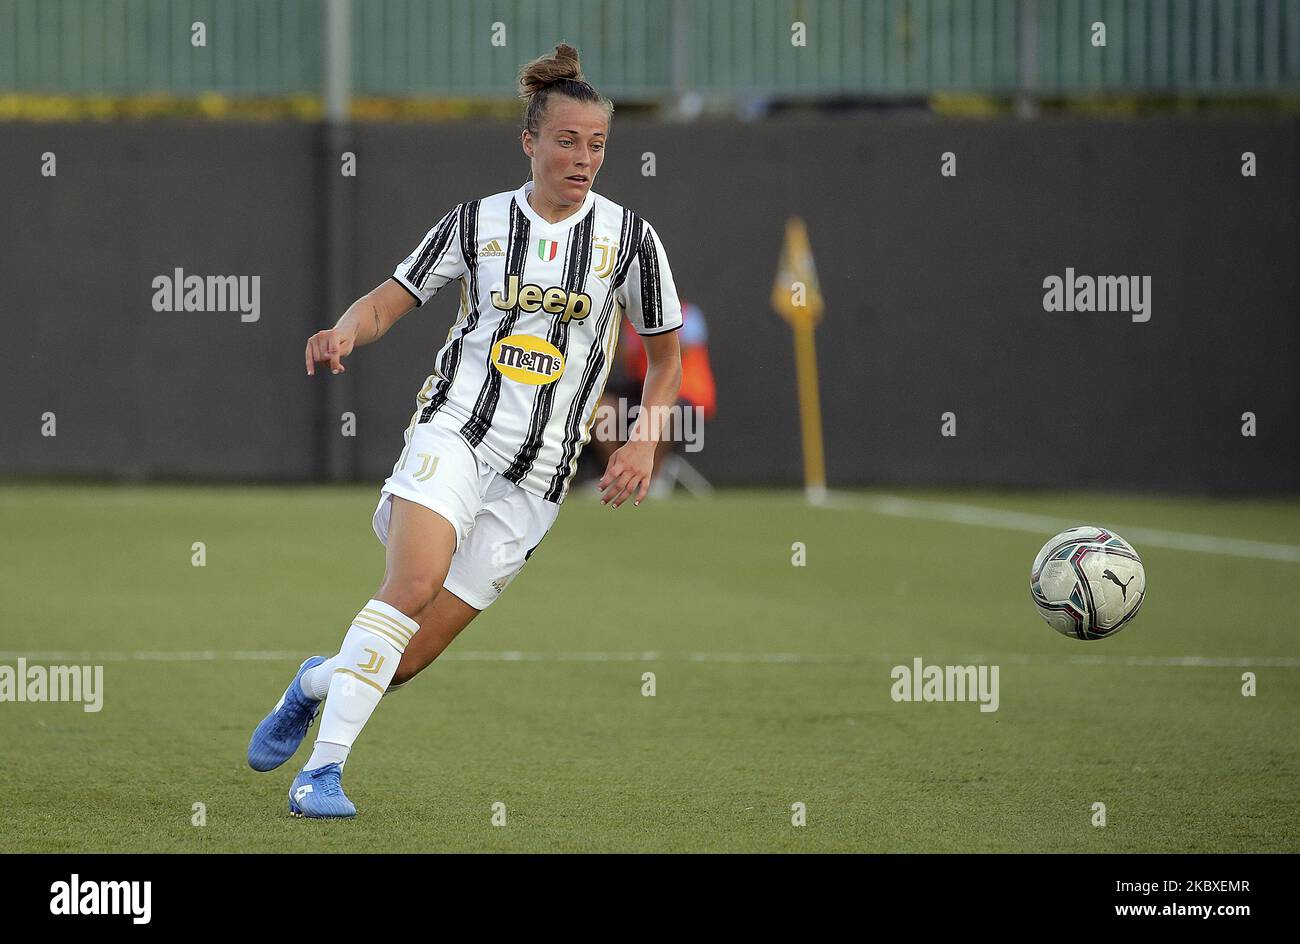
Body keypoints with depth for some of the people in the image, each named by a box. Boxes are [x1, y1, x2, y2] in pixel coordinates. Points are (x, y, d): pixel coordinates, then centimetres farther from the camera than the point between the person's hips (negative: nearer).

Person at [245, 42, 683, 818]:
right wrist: (348, 332, -14)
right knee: (413, 581, -29)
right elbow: (391, 300, 8)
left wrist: (645, 444, 0)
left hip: (535, 476, 1)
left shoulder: (629, 237, 4)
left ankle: (320, 681, 29)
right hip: (453, 432, -1)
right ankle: (324, 767, -24)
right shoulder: (477, 222, 4)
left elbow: (666, 355, 14)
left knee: (410, 657, -3)